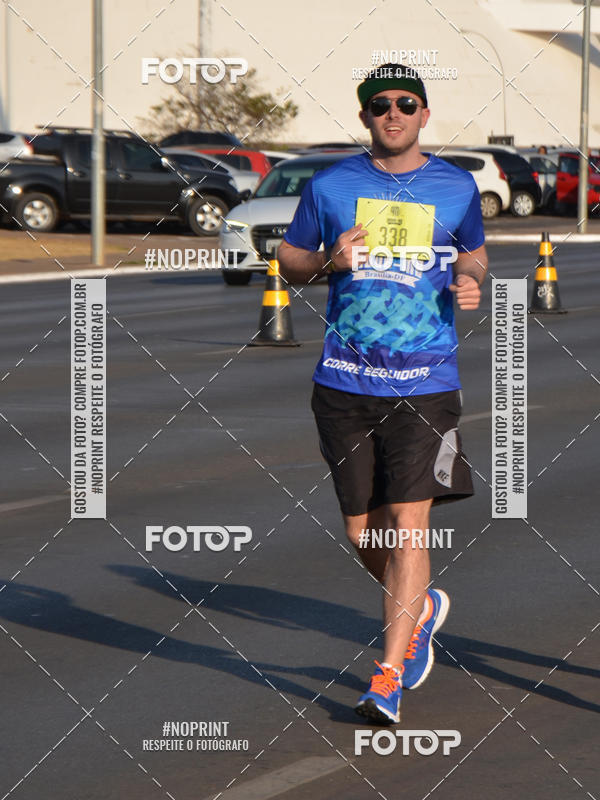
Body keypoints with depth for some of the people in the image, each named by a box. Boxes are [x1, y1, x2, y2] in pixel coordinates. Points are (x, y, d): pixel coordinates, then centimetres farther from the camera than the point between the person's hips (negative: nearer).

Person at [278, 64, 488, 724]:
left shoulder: (456, 187, 5)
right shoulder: (330, 185, 4)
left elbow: (474, 252, 22)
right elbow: (288, 259, 13)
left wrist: (472, 282, -1)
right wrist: (327, 262, -8)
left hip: (425, 384, -2)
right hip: (344, 383, 2)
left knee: (408, 522, -12)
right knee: (361, 531, 7)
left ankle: (389, 676, -7)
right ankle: (420, 609, 38)